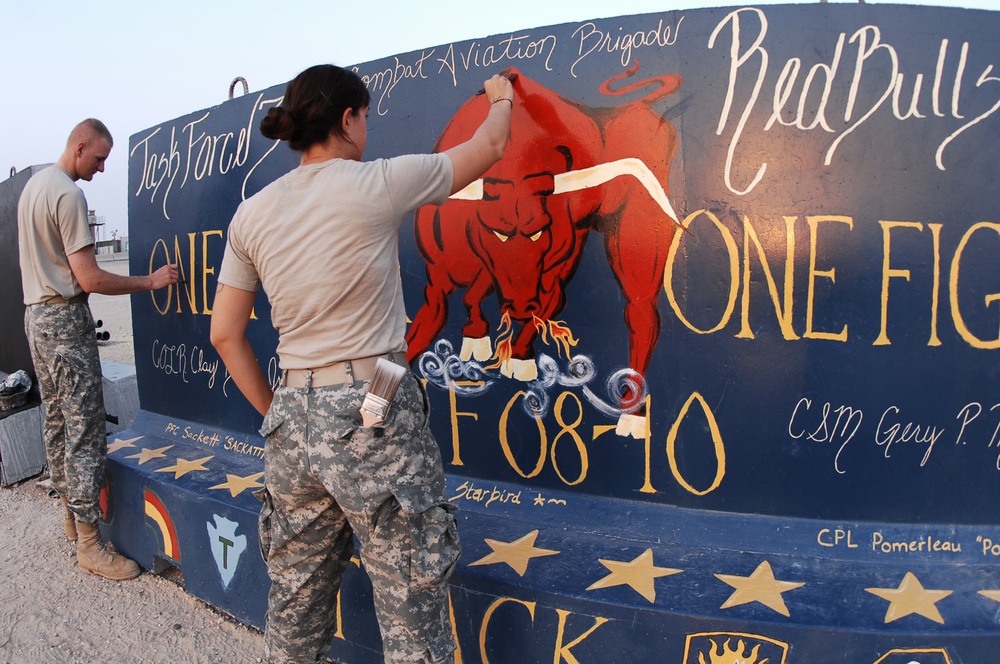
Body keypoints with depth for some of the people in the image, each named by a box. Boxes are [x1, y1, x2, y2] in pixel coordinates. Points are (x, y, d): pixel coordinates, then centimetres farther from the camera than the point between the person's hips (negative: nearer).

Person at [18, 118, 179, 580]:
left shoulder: (32, 185, 14)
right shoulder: (68, 194, -17)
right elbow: (90, 279, -21)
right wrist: (151, 281, -15)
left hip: (35, 315, 10)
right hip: (65, 320, -10)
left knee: (57, 421, 16)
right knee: (85, 429, -8)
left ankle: (72, 514, 28)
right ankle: (89, 545, -4)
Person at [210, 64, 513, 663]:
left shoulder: (252, 215, 6)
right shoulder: (375, 185, -8)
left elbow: (225, 334, 10)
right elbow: (489, 149, 7)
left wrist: (275, 411, 18)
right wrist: (501, 101, 27)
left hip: (294, 420, 6)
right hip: (376, 415, -6)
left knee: (295, 610, 21)